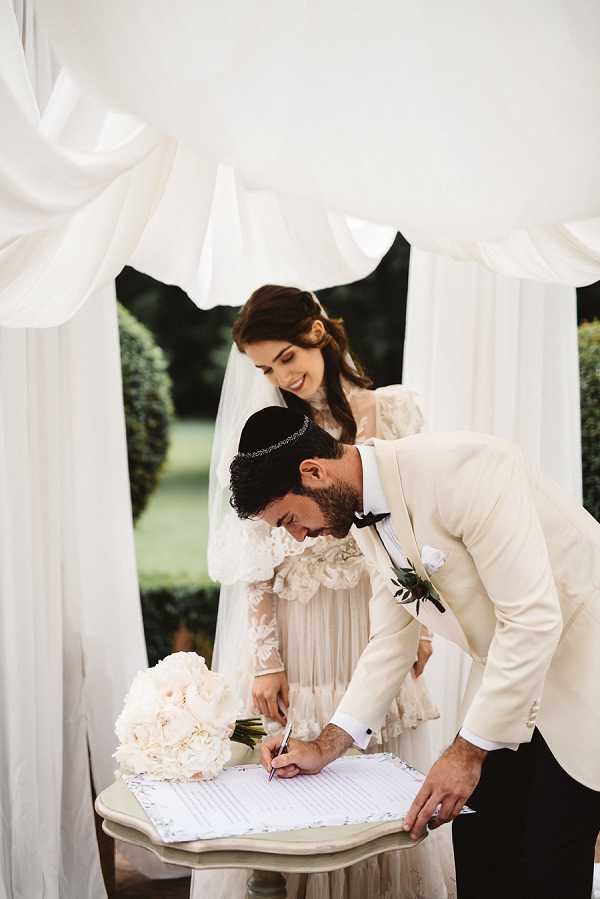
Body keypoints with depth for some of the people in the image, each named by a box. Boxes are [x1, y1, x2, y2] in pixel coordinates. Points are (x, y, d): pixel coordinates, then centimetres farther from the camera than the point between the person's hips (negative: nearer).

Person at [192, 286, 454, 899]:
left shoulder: (394, 411, 2)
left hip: (379, 625, 1)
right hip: (297, 634, -1)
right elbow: (252, 559, -1)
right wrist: (264, 659, -6)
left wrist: (419, 624, 3)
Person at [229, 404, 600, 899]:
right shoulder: (364, 515, 0)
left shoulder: (462, 467, -28)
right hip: (508, 674, 8)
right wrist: (325, 747, 1)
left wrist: (468, 751, -23)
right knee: (478, 844, 7)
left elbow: (533, 618, -28)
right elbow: (392, 638, 8)